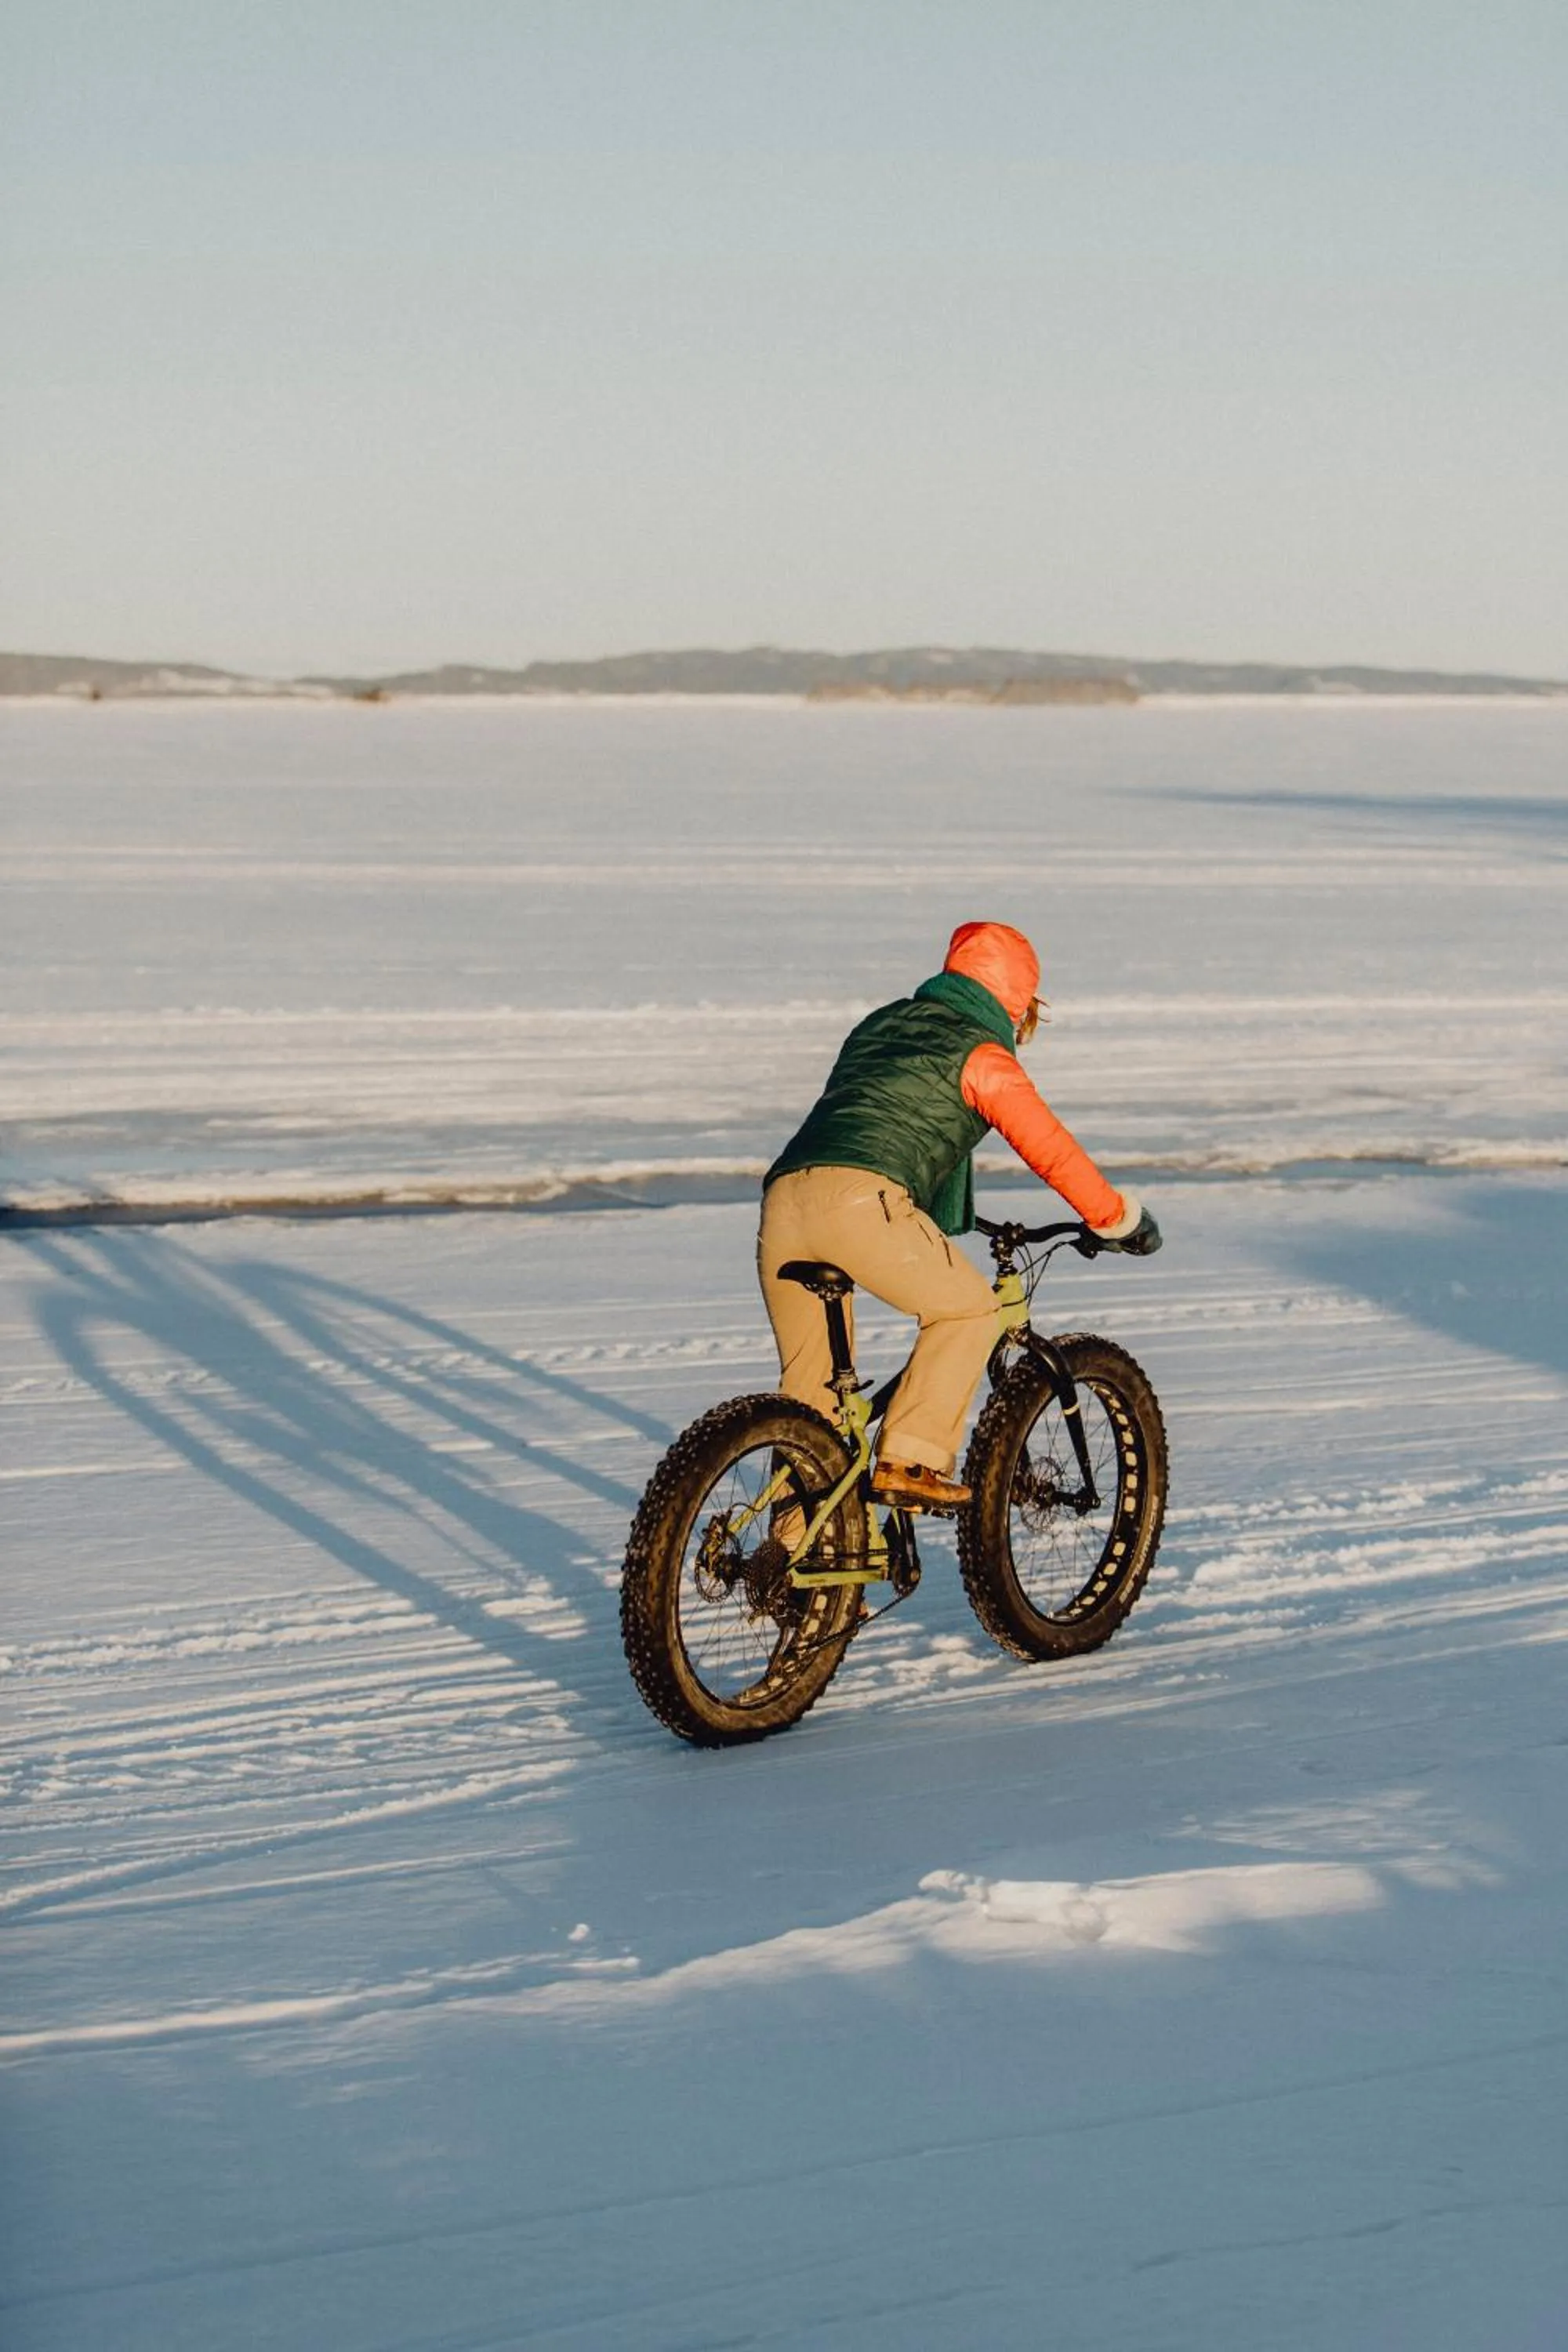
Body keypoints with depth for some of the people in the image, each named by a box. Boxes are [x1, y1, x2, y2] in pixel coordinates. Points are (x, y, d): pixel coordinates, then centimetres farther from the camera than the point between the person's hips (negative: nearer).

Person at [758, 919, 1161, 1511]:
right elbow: (1050, 1148, 8)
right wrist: (1119, 1218, 22)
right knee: (969, 1309, 14)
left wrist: (952, 1216, 57)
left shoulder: (879, 1024, 32)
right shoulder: (981, 1054, 10)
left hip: (783, 1196, 7)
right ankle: (909, 1461, 3)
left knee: (810, 1379, 18)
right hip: (861, 1201, -7)